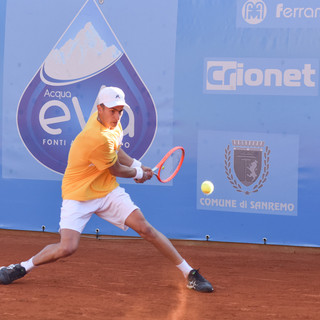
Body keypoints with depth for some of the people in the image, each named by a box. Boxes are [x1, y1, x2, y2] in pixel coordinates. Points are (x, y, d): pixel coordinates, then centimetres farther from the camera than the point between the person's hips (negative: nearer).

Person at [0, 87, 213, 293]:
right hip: (79, 194, -7)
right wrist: (138, 173, 8)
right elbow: (116, 170, -11)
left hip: (108, 191, 7)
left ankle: (190, 273, 1)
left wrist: (136, 165, 7)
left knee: (145, 228, -5)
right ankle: (22, 268, 4)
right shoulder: (98, 139, -28)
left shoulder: (112, 122, -1)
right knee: (67, 248, -22)